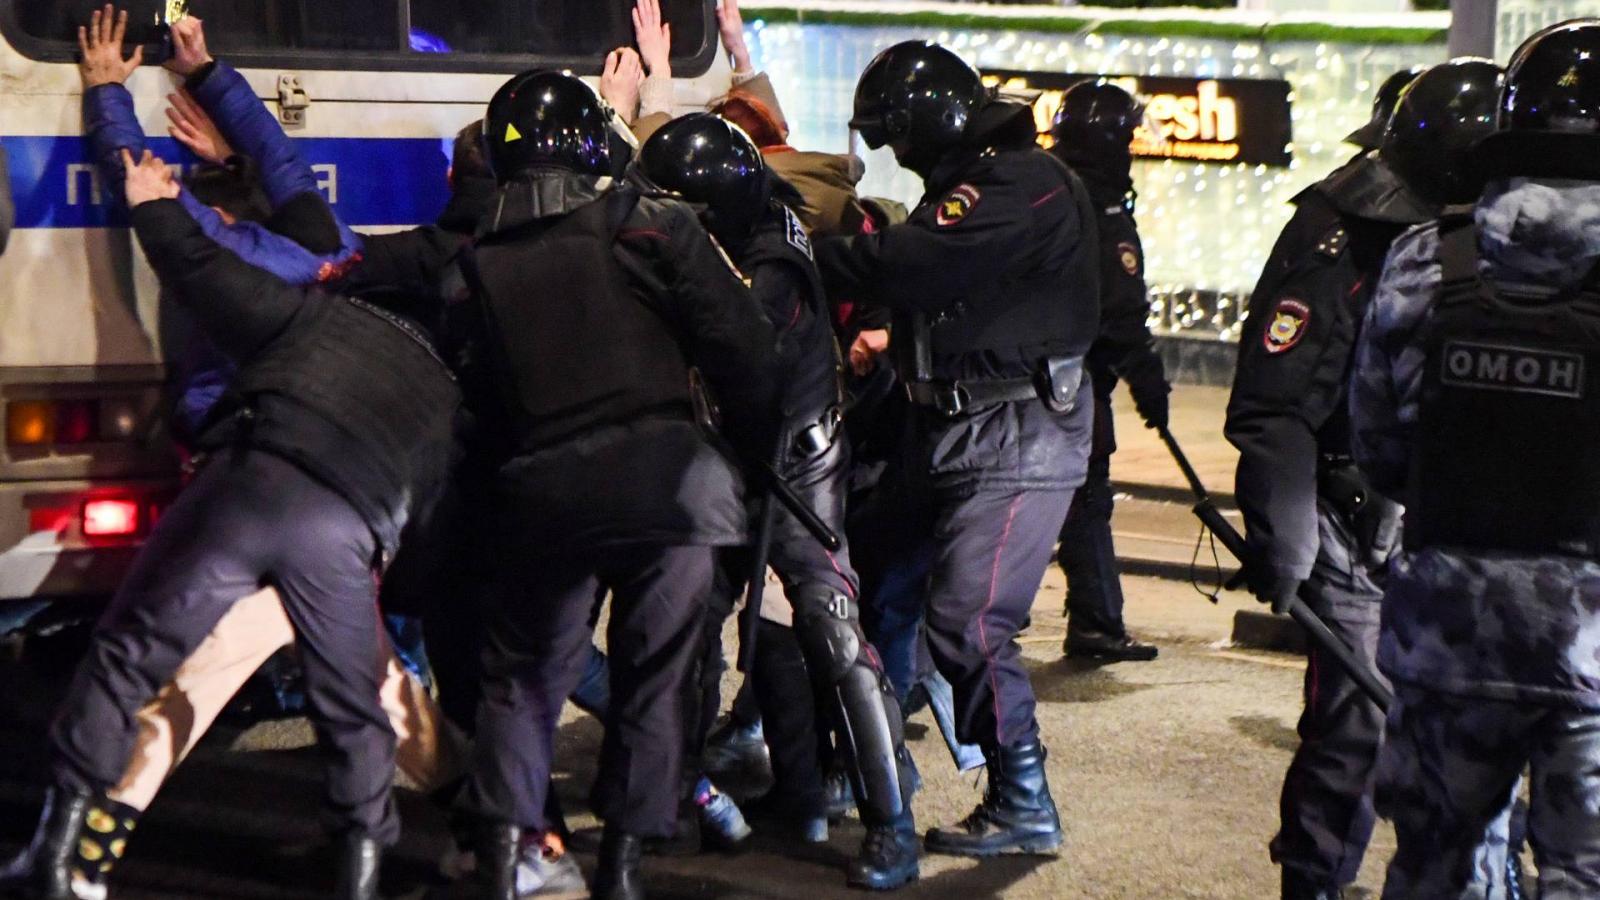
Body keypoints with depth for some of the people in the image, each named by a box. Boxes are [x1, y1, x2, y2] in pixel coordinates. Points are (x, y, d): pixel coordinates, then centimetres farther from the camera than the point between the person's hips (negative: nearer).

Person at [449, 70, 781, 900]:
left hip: (544, 489, 2)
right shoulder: (649, 226, 0)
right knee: (652, 672, 8)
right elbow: (741, 346, -2)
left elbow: (477, 396, 12)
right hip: (668, 475, -2)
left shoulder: (480, 264, 9)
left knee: (524, 673, 14)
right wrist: (752, 449, 11)